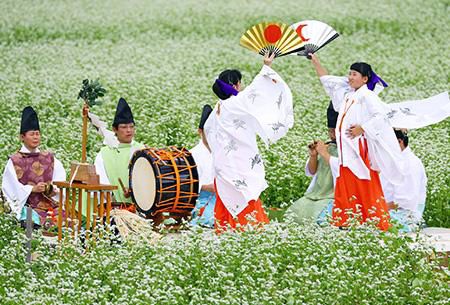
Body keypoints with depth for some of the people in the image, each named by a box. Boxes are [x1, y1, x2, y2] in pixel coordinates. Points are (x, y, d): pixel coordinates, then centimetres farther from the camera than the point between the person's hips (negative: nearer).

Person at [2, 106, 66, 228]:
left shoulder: (49, 158, 17)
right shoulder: (14, 161, 5)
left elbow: (61, 179, 8)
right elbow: (12, 188, -3)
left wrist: (49, 188, -12)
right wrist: (33, 189, -15)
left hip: (52, 203, 3)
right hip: (27, 206, -3)